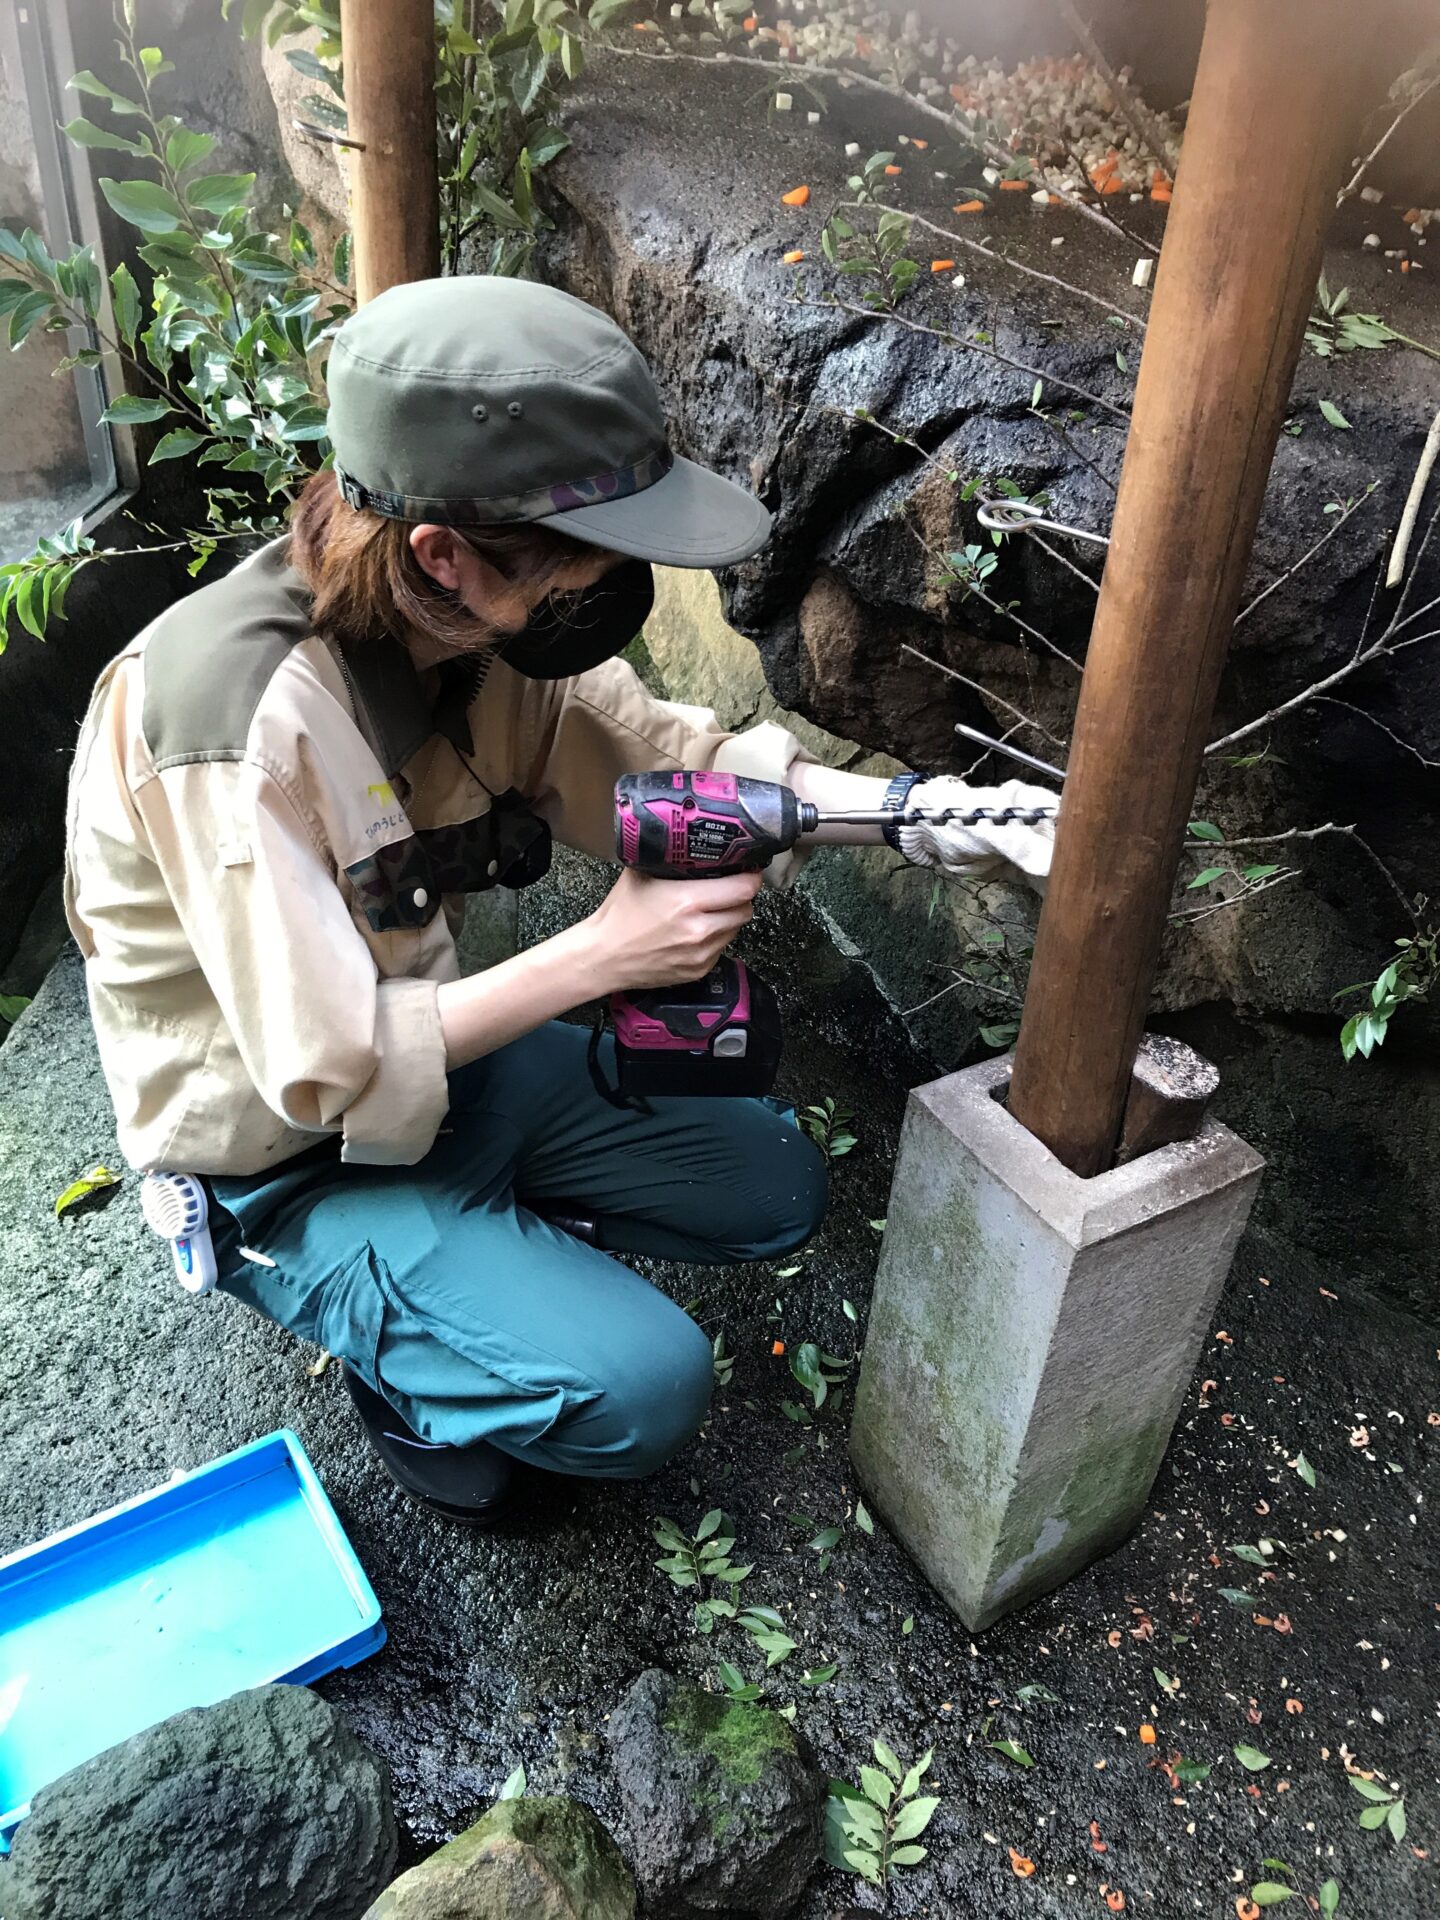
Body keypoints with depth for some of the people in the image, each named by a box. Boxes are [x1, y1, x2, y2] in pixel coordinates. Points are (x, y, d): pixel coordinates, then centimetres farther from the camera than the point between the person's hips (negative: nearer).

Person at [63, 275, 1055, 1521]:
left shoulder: (486, 616, -13)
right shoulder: (246, 711, -33)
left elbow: (665, 757, -4)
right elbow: (327, 1072, -29)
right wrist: (600, 956, -29)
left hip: (448, 1052, 7)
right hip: (292, 1165, -6)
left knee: (779, 1190, 7)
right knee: (645, 1390, -20)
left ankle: (498, 1251, 19)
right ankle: (412, 1378, 9)